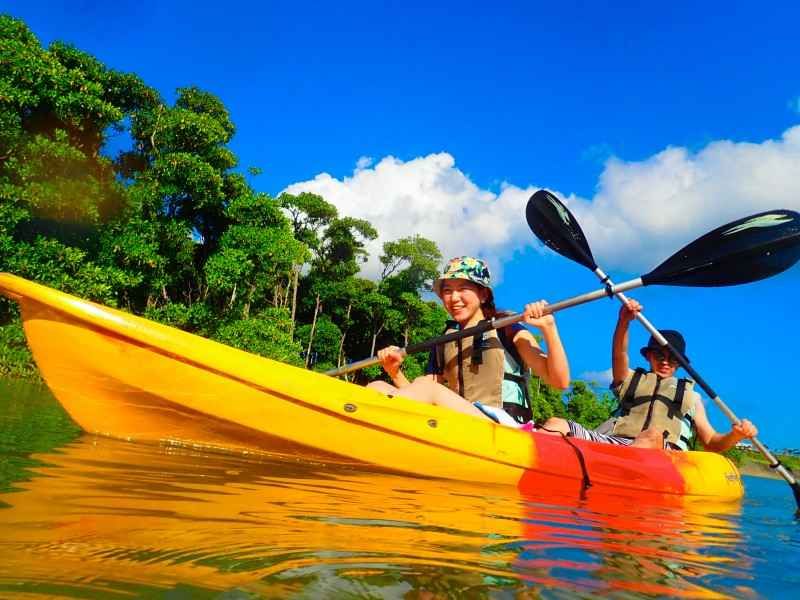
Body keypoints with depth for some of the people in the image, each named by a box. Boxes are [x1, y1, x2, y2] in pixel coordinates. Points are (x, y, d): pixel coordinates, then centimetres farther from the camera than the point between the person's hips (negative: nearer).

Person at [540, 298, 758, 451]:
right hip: (614, 443, 1)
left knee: (653, 435, -39)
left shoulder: (690, 395, 32)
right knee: (556, 424, -24)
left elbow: (712, 442, 26)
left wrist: (735, 436, 3)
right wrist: (623, 322, -10)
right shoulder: (630, 379, 31)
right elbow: (619, 356, 9)